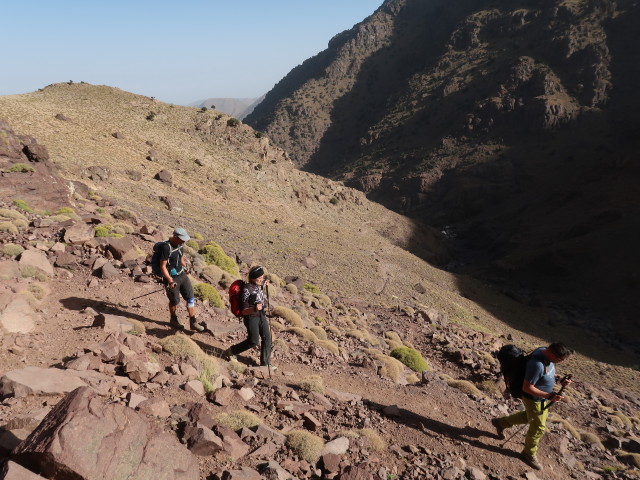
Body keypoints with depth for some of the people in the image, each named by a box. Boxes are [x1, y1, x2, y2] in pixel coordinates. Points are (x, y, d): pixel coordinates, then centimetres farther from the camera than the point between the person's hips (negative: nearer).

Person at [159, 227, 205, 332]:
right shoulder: (166, 247, -21)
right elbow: (163, 267, -20)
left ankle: (193, 322, 11)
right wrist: (170, 281, -24)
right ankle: (173, 320, 34)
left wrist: (185, 268, 25)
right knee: (175, 301, 8)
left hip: (182, 275, 7)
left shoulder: (179, 245, 3)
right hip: (171, 277, -7)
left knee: (191, 298, 4)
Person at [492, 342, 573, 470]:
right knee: (538, 427, 10)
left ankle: (501, 422, 47)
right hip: (533, 399, -9)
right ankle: (528, 454, 35)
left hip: (542, 396, 9)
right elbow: (527, 388, -32)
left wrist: (561, 380, -5)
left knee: (529, 416, 30)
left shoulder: (546, 351, -12)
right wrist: (549, 396, -31)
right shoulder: (537, 364, -39)